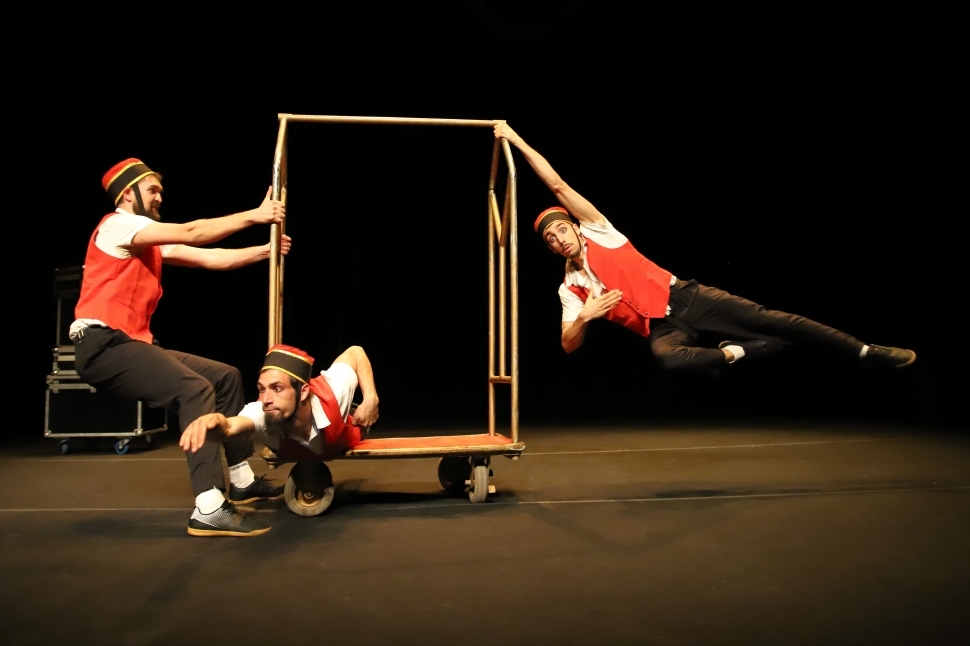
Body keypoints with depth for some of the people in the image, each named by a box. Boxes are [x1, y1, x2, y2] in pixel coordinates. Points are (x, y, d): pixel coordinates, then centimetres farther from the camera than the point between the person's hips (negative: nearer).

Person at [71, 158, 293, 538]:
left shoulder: (151, 242, 20)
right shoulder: (117, 225, -8)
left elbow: (209, 259, 15)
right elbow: (191, 233, -18)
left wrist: (263, 250, 6)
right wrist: (254, 215, -17)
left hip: (133, 344, 10)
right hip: (104, 345, -10)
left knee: (226, 377, 10)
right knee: (195, 389, -28)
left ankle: (241, 481, 16)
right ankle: (209, 510, -33)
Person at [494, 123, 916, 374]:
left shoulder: (597, 231, 7)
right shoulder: (569, 289, 11)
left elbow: (556, 184, 2)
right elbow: (569, 346, 4)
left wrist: (518, 141, 1)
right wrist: (585, 317, -16)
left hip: (683, 296, 0)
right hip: (663, 328, 1)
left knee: (765, 318, -10)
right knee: (665, 355, -37)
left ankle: (864, 353, -1)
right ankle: (733, 353, -16)